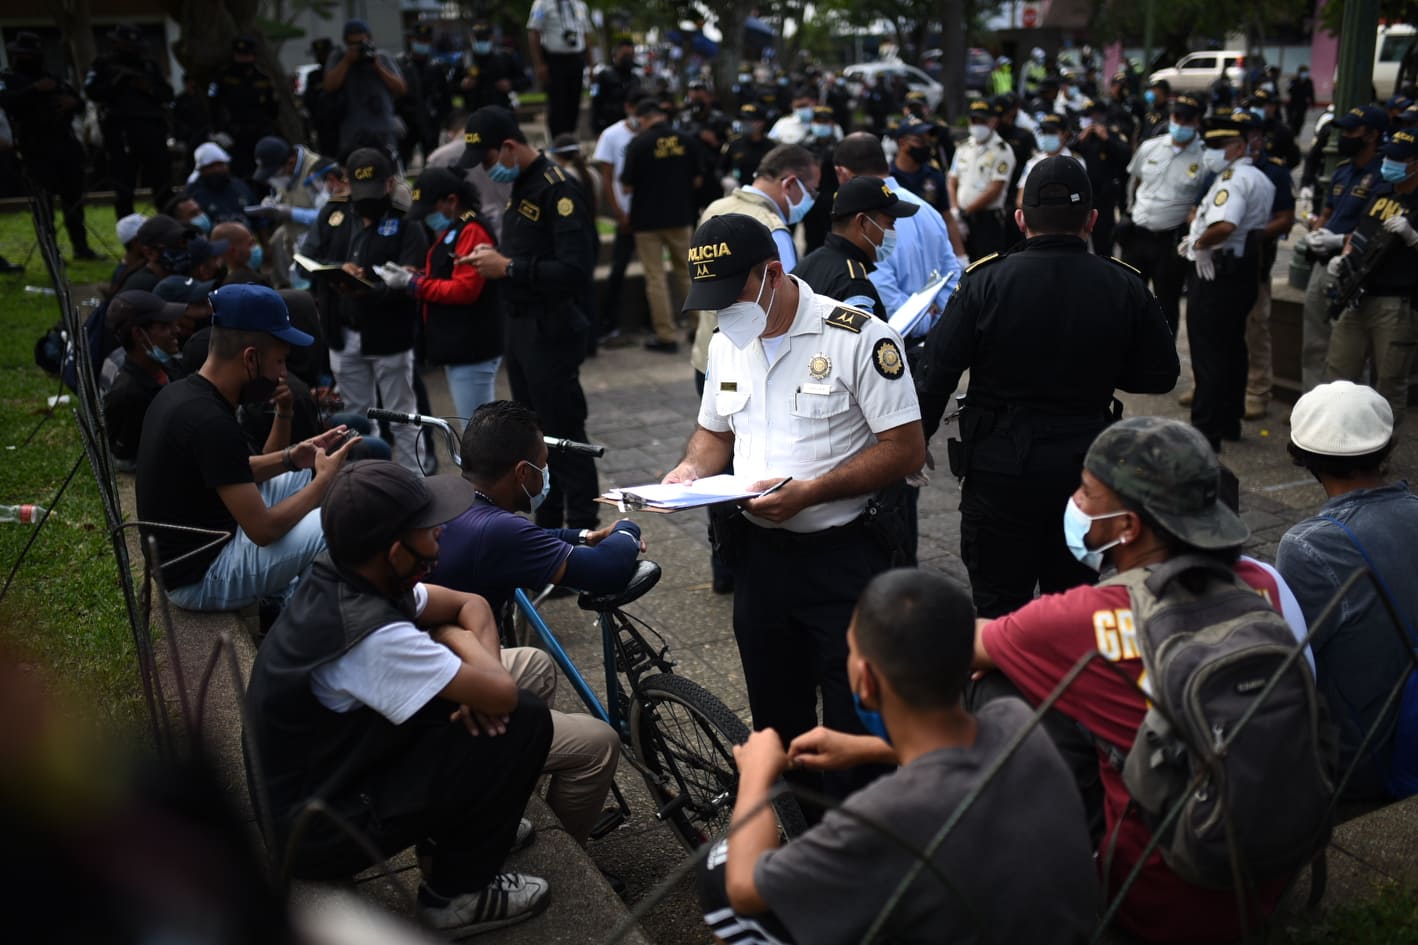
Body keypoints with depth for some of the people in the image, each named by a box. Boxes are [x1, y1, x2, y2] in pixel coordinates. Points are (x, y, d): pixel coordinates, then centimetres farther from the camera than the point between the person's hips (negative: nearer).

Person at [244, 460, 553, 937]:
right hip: (319, 830, -9)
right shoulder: (372, 636, -32)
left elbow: (472, 605, 7)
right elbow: (503, 694, -26)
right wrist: (457, 638, -7)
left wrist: (474, 677, -11)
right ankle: (456, 894, 2)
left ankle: (451, 828, 22)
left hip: (302, 790, 9)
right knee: (524, 720, -14)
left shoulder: (340, 581, -4)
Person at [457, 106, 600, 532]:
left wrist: (508, 267, -21)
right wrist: (493, 256, 4)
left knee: (565, 436, -2)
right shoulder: (520, 186, 13)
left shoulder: (558, 189, -16)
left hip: (551, 332, -10)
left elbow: (575, 271, -25)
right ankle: (546, 530, 27)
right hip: (520, 327, 10)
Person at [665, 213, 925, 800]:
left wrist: (810, 492, -24)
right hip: (759, 552, 6)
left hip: (843, 555, -6)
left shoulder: (858, 337, -15)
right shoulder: (725, 345, 7)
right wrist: (691, 471, -3)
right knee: (776, 718, 18)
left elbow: (907, 449, -16)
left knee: (853, 726, 4)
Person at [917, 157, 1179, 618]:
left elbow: (937, 374, -11)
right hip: (1086, 470, 3)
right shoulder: (1126, 288, -7)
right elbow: (1160, 375, 3)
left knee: (999, 607, 10)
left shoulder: (985, 282, -12)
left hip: (999, 465, -2)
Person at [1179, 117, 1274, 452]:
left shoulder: (1235, 178, -17)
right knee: (1231, 347, 16)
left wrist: (1198, 242, -16)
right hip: (1243, 270, 10)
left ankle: (1205, 431, -6)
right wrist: (1198, 238, 7)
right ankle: (1229, 421, 25)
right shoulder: (1257, 178, 16)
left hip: (1218, 271, -10)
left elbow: (1224, 226, -32)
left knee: (1208, 352, -7)